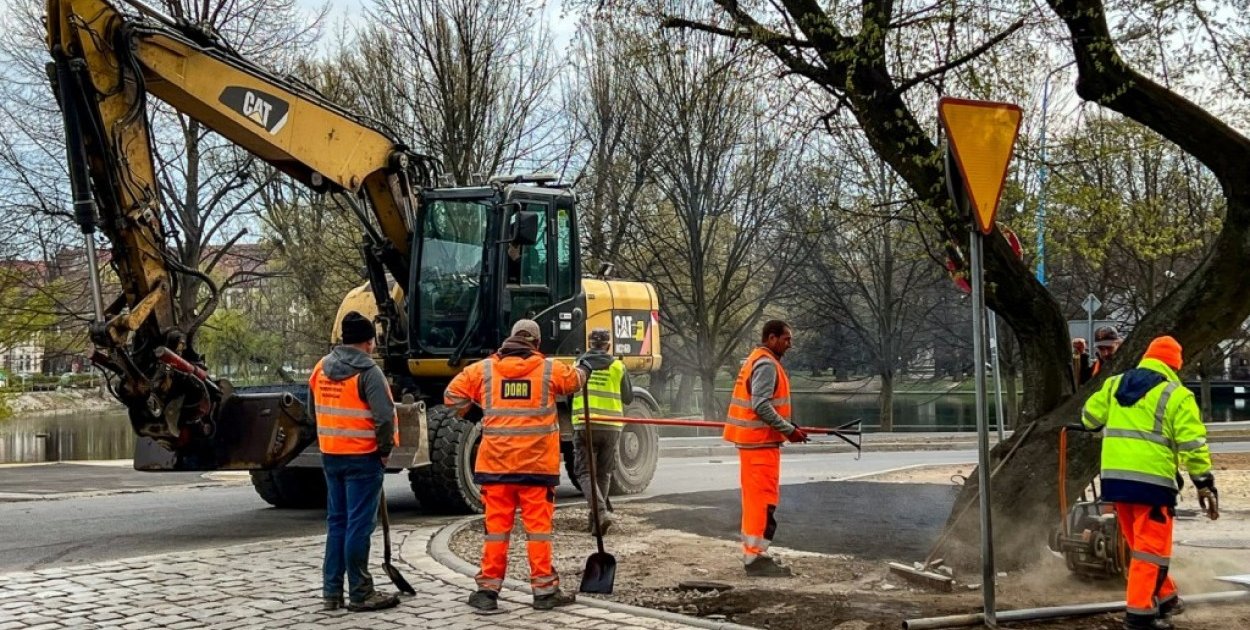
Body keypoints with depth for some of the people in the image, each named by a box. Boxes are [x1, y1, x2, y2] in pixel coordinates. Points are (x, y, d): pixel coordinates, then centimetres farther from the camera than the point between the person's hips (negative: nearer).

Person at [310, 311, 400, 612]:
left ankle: (332, 591, 18)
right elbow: (384, 416, -21)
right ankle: (360, 594, 3)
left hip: (330, 455, 7)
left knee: (336, 522, 14)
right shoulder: (368, 371, -15)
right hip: (362, 457, -7)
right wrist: (385, 449, -7)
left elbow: (316, 410, 14)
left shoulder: (321, 368, 7)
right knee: (359, 525, -2)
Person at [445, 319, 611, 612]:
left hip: (496, 462, 1)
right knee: (538, 525, 5)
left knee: (496, 525, 7)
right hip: (537, 463, -1)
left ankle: (488, 589, 10)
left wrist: (472, 411, 20)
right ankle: (544, 589, 9)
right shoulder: (549, 369, 0)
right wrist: (586, 366, 39)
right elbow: (574, 380, 19)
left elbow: (452, 395, 4)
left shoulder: (484, 369, 1)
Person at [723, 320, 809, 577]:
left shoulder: (756, 361, 18)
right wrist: (789, 430, -22)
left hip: (752, 440, 11)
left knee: (755, 497, 16)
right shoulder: (767, 364, -15)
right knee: (764, 498, -9)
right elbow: (761, 405, -24)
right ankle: (756, 556, -10)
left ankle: (753, 552, 23)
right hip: (760, 441, -11)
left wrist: (786, 428, 21)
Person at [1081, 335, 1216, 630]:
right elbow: (1192, 444, -7)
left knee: (1140, 543, 18)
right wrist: (1205, 482, -1)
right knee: (1151, 547, 0)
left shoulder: (1114, 385, 13)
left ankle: (1165, 598, 29)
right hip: (1152, 479, -6)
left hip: (1115, 477, 6)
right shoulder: (1176, 395, -3)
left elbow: (1090, 417, 21)